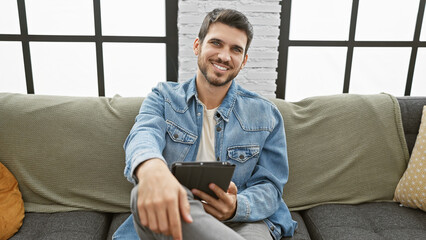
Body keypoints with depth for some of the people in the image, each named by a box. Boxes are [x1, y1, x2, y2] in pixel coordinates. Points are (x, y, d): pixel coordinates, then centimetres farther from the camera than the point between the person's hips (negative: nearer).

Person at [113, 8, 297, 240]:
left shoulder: (266, 115, 6)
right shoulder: (163, 97, 6)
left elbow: (269, 186, 3)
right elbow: (144, 133, -17)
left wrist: (237, 207, -22)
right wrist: (151, 168, -44)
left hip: (240, 220, -2)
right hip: (171, 215, 3)